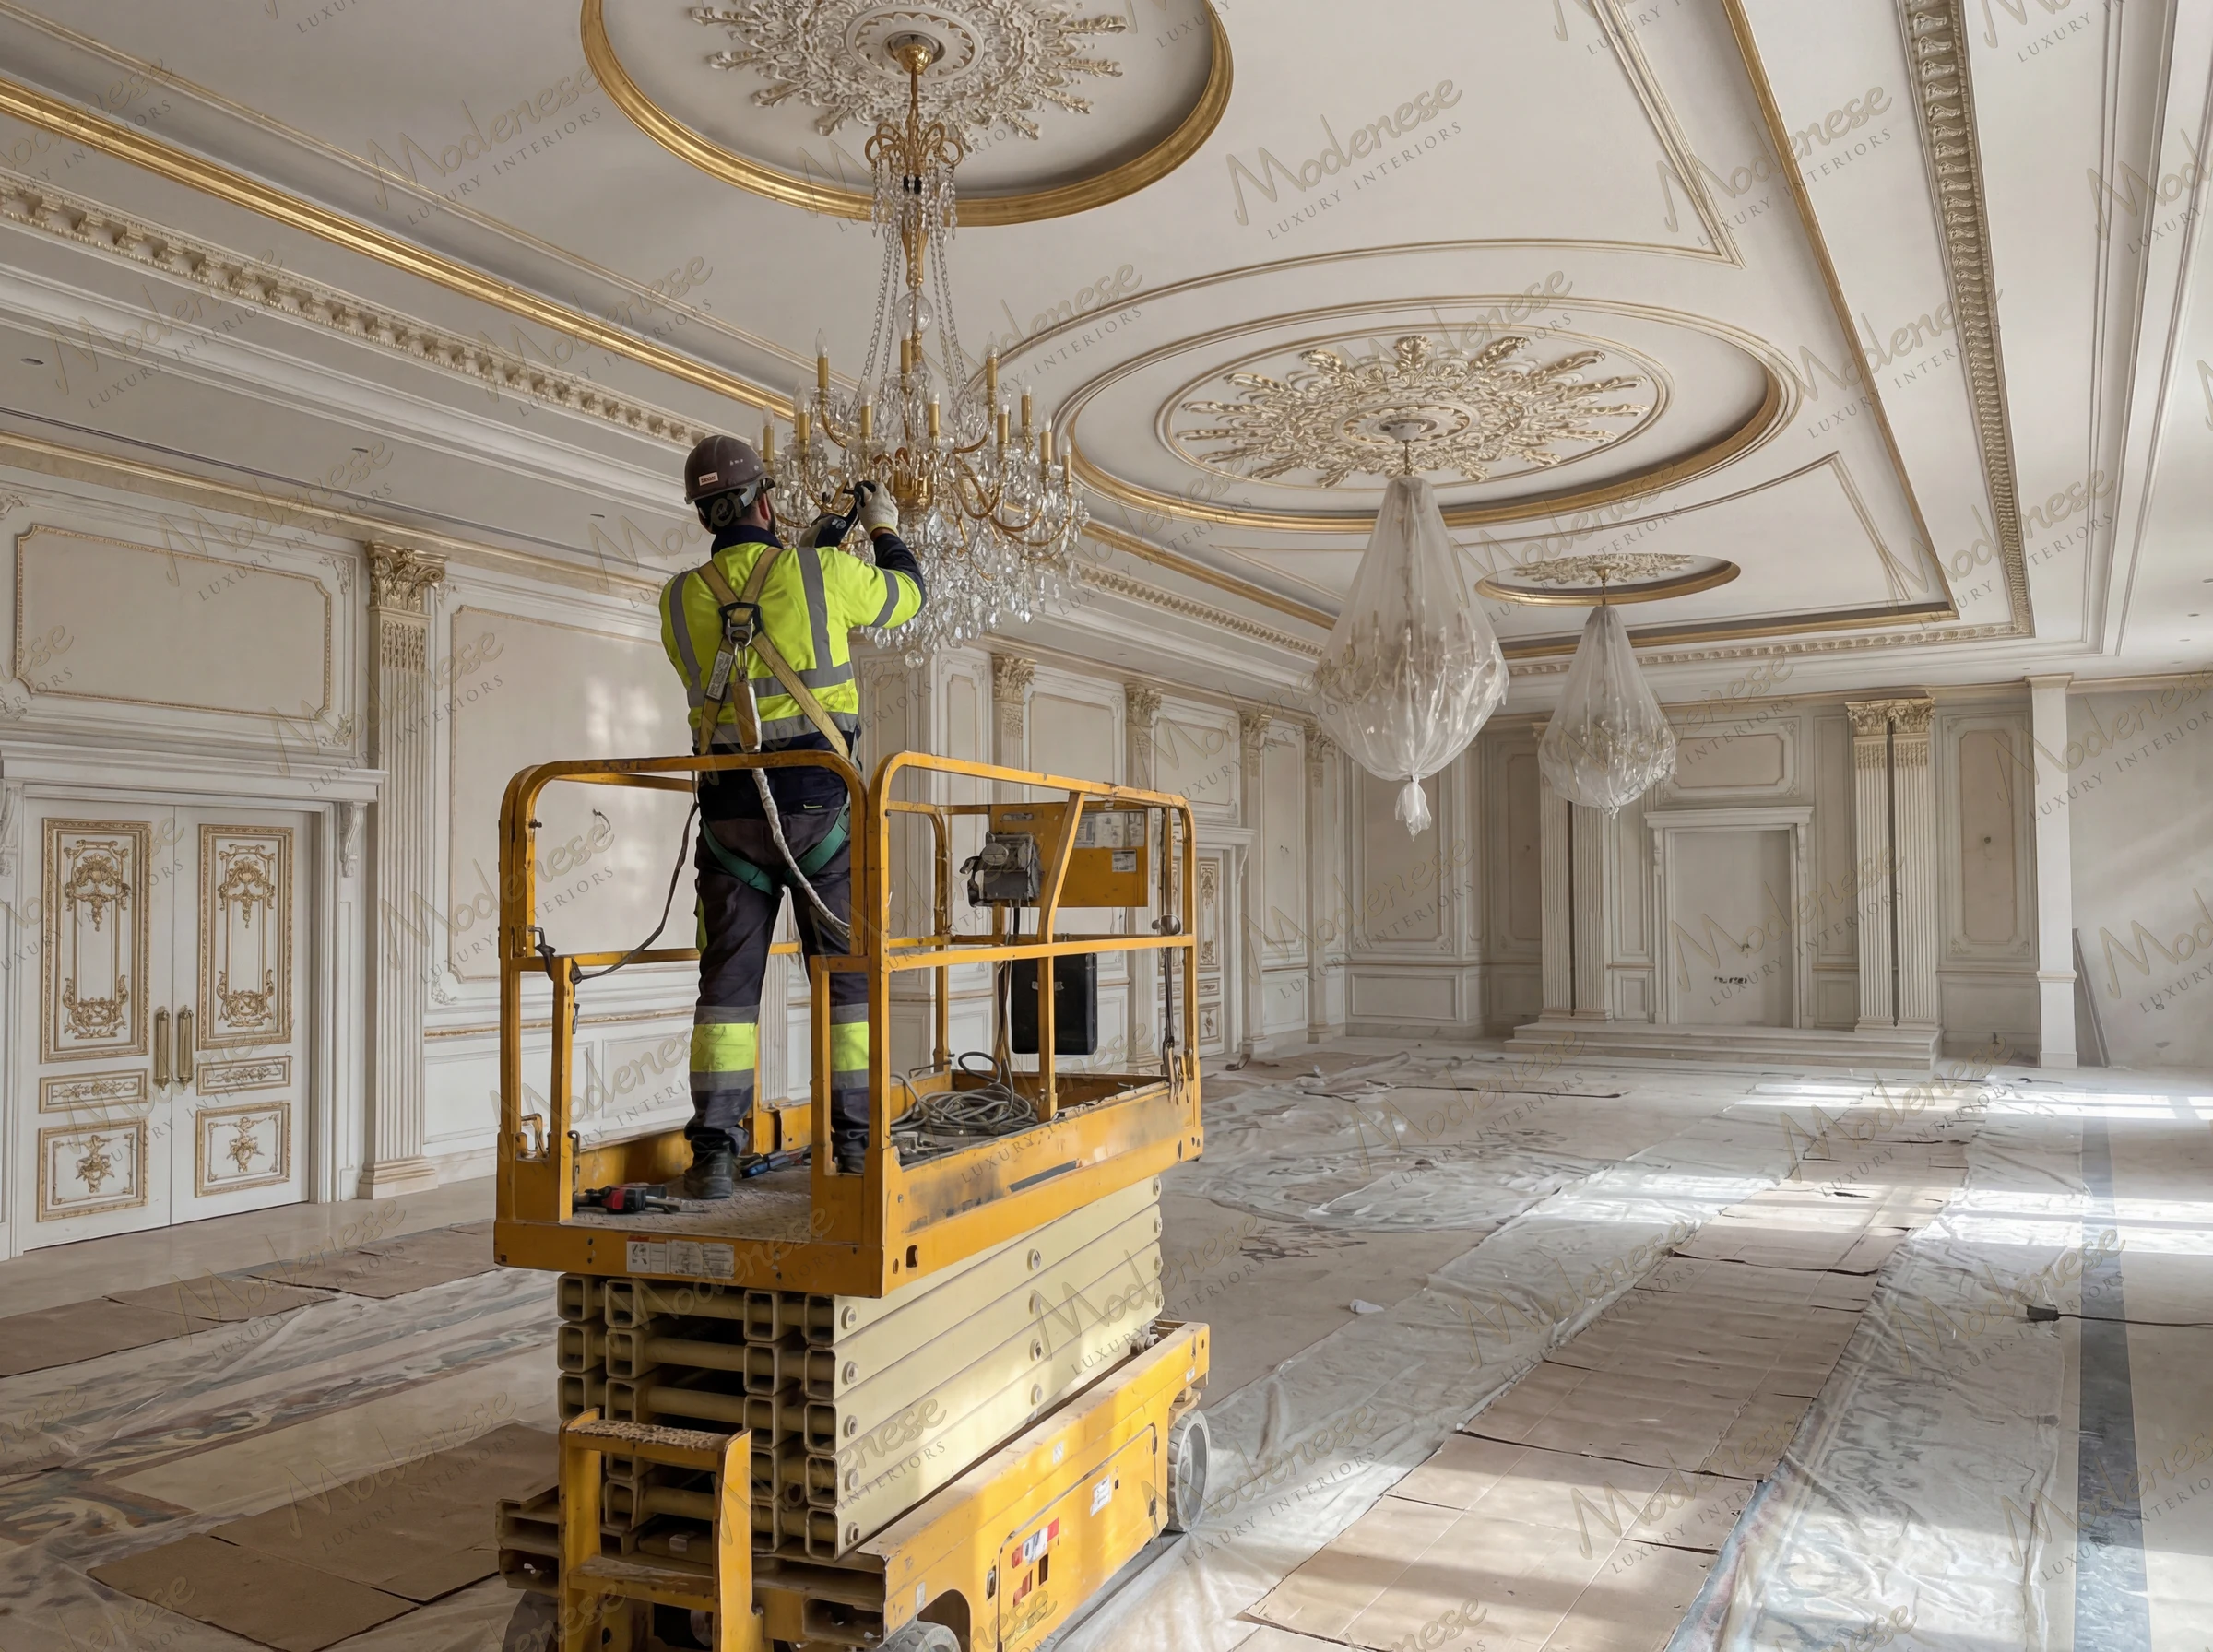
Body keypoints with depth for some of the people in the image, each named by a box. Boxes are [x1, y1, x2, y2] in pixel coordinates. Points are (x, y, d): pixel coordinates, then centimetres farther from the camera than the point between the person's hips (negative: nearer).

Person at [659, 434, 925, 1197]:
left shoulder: (681, 598, 6)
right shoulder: (822, 573, -2)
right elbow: (908, 593, 15)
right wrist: (885, 530, 35)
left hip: (730, 811, 2)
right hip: (817, 803, -2)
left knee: (729, 979, 7)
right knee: (848, 974, 8)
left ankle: (713, 1152, 3)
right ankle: (855, 1143, 11)